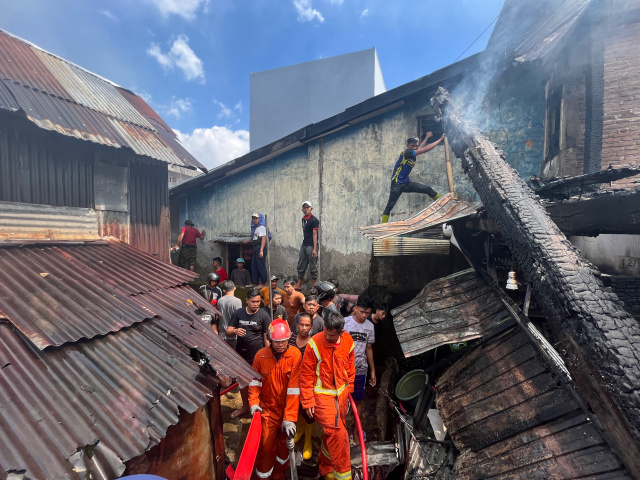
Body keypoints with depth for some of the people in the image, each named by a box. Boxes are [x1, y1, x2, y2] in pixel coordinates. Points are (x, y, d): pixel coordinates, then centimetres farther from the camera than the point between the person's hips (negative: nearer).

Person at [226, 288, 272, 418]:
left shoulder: (263, 315, -10)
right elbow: (228, 331, 0)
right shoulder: (238, 313, -1)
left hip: (257, 355, -4)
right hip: (241, 354, 4)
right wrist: (235, 331, -22)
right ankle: (245, 406, 42)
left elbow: (267, 337, -10)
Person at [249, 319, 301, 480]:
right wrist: (254, 402, -10)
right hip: (267, 409, 1)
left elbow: (294, 388, -19)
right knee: (265, 446, 5)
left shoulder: (295, 355, -20)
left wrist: (290, 417, -18)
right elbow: (255, 381, 1)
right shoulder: (261, 355, -12)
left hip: (287, 409, 0)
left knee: (285, 445, 17)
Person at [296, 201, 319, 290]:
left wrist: (315, 249, -19)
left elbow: (315, 235, -14)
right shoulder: (303, 219, 13)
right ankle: (299, 285, 22)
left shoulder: (314, 220, -9)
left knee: (313, 267, 0)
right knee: (301, 266, 12)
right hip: (304, 245, 8)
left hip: (311, 246, -8)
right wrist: (304, 243, 16)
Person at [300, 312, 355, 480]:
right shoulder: (315, 343, -22)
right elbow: (306, 374, -14)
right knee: (337, 432, -11)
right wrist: (308, 401, -11)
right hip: (322, 394, -5)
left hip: (341, 393, 5)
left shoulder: (347, 341, -8)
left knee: (332, 432, 18)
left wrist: (348, 387, 14)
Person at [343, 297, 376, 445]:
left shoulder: (370, 326, 0)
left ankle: (355, 432, 32)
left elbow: (369, 349, 9)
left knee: (358, 401, 15)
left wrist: (373, 370, 12)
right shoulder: (344, 322, -13)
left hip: (360, 370, 4)